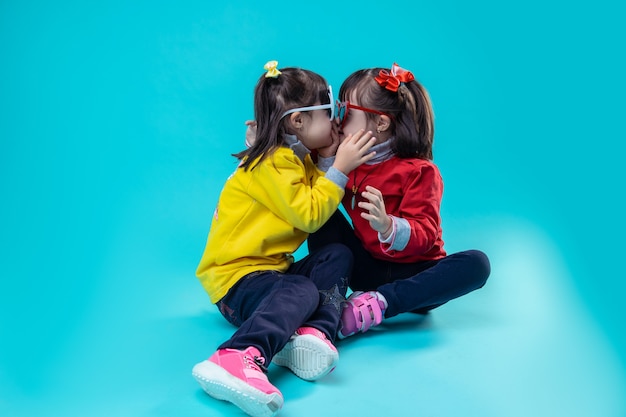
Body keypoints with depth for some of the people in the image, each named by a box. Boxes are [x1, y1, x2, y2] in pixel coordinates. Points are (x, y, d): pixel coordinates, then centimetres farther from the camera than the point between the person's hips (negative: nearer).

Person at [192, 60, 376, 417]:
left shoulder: (299, 160, 17)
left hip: (271, 267, 9)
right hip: (235, 276, -9)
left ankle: (313, 332, -29)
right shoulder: (272, 163, -14)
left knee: (338, 254, -7)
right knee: (301, 291, -35)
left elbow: (319, 205, 15)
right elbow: (308, 216, -18)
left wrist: (330, 159, 8)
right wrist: (340, 168, -13)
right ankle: (237, 359, -55)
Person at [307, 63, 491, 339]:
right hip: (367, 268, 4)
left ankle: (378, 303, -36)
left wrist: (388, 226, -44)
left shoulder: (419, 171, -13)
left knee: (476, 264, -30)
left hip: (413, 275, -3)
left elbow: (424, 236, -22)